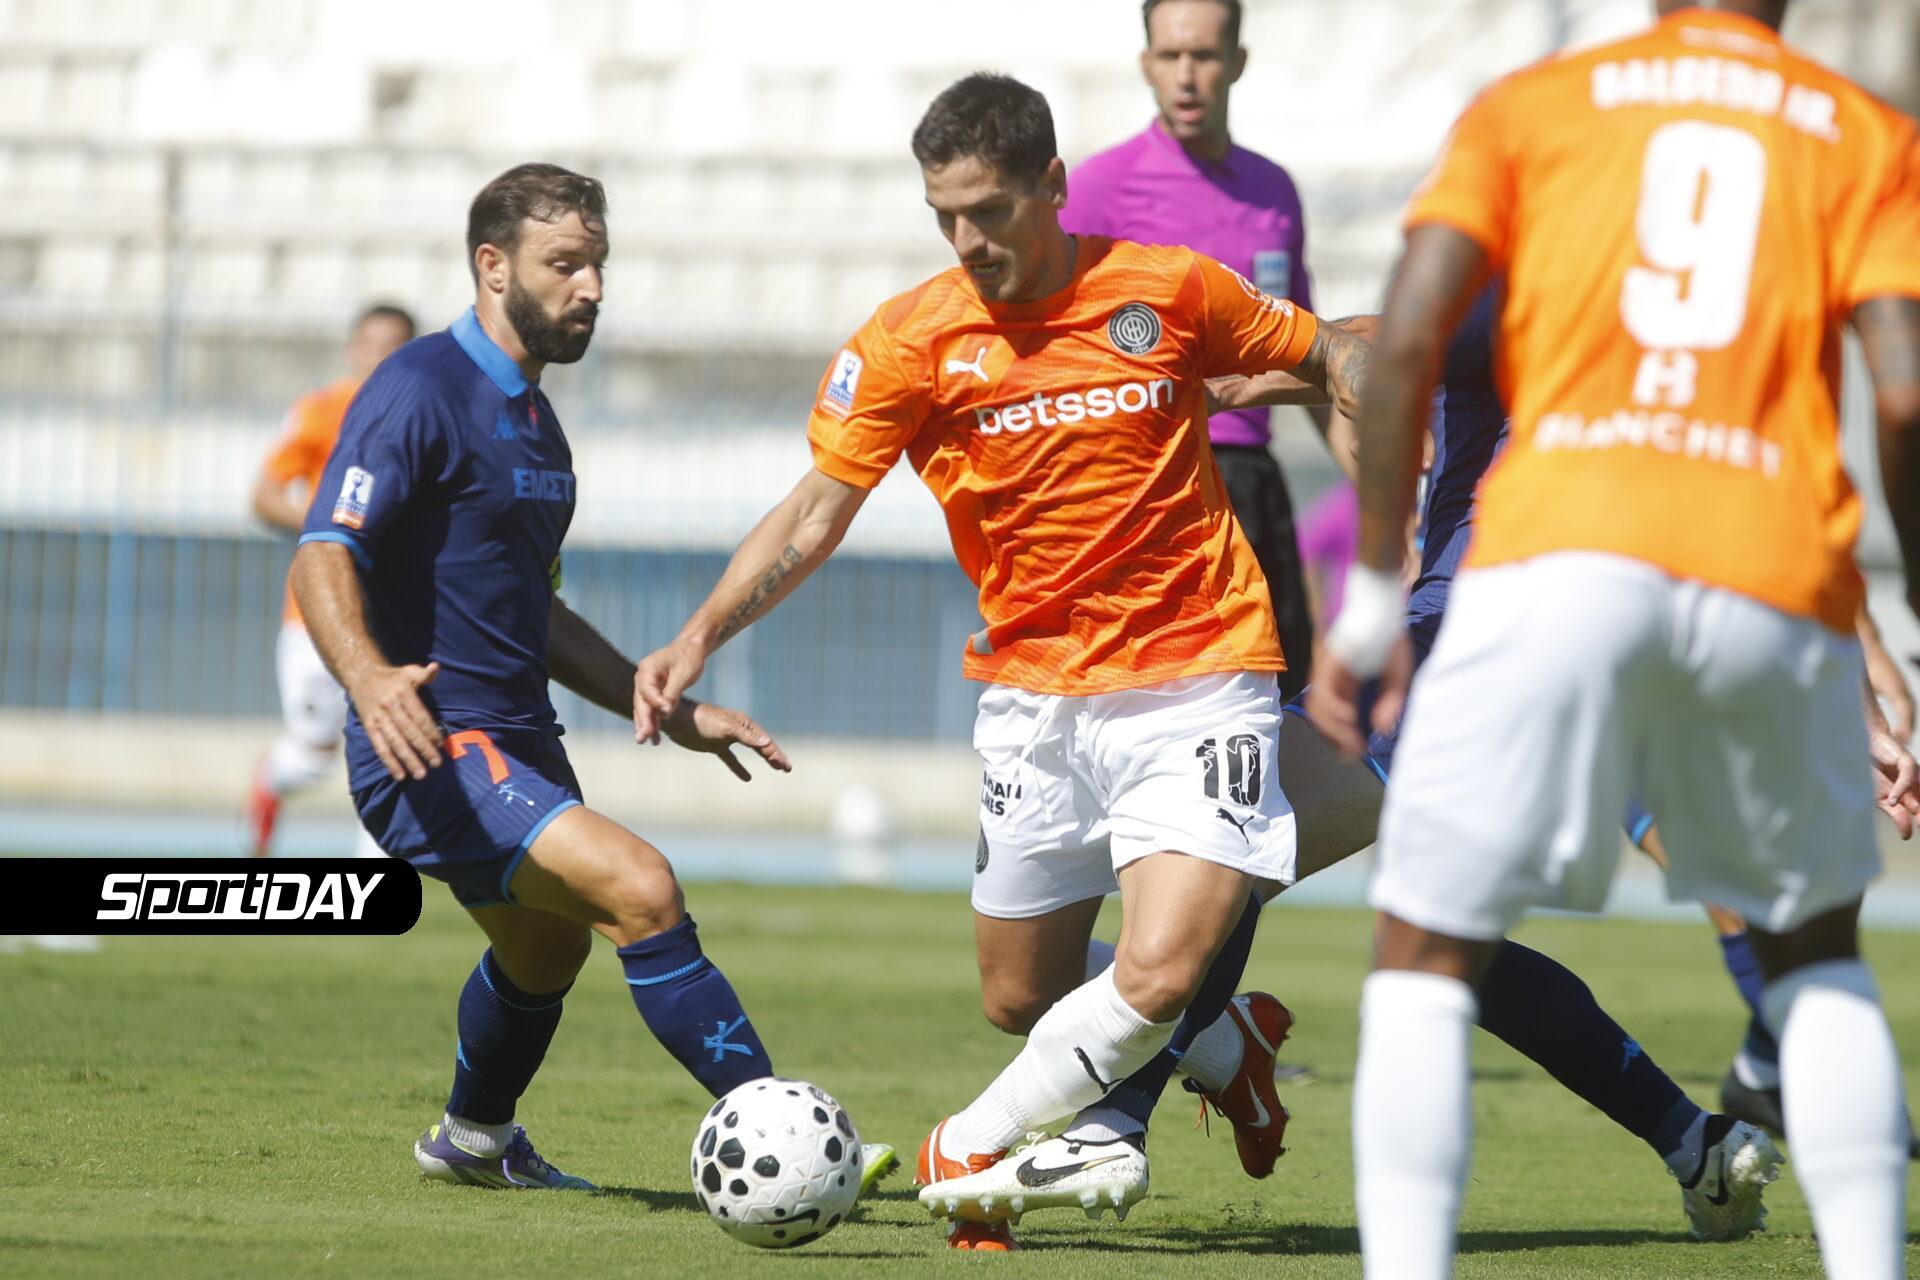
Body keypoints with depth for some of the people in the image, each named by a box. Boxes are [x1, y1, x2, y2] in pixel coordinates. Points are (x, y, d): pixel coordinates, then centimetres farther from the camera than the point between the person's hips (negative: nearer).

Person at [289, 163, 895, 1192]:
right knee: (639, 889, -25)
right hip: (434, 752, -10)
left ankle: (473, 1140, 57)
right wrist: (368, 676, -44)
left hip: (517, 743, 10)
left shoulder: (533, 421, 17)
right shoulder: (422, 392, -14)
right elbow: (323, 559, -25)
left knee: (549, 947, 30)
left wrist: (674, 715, 21)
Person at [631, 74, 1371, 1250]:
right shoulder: (912, 341, -5)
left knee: (1158, 977, -20)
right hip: (1034, 698, 3)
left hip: (1197, 683, -3)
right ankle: (1221, 1044, 37)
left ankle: (971, 1151, 1)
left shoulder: (1170, 290, -5)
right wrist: (702, 637, -13)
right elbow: (817, 513, -2)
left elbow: (1329, 356, 12)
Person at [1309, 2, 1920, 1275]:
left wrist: (1371, 598, 8)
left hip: (1560, 554, -1)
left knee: (1427, 953, 7)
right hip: (1778, 584, 1)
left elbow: (1410, 341, 3)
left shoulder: (1527, 106, 15)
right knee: (1816, 950, 24)